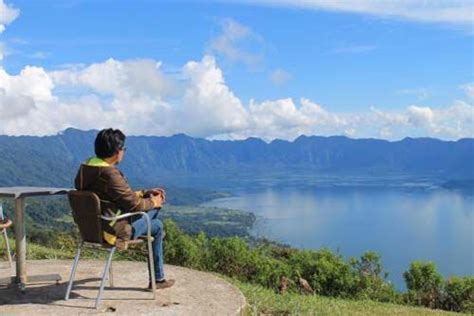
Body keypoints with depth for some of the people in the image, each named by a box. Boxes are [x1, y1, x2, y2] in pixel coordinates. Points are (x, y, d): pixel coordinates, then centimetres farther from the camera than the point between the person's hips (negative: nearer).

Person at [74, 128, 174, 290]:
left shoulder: (85, 167, 3)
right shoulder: (110, 174, -28)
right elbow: (134, 204, -21)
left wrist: (146, 193, 12)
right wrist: (153, 202, -1)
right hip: (112, 231, -9)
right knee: (157, 227, 13)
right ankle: (157, 279, 24)